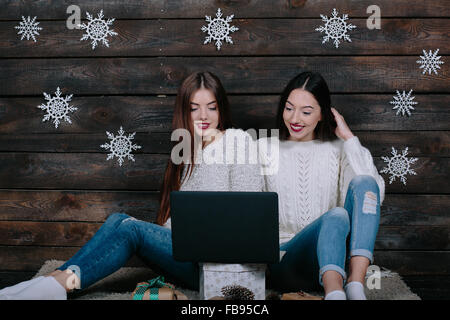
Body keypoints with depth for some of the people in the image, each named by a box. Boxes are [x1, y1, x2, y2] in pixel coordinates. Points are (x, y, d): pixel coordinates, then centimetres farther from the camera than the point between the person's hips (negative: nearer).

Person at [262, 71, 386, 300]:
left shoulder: (338, 149, 12)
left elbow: (374, 192, -7)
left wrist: (349, 138, -3)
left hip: (332, 260, 2)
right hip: (284, 261, -2)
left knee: (363, 184, -23)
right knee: (336, 216, -32)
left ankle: (356, 286, -35)